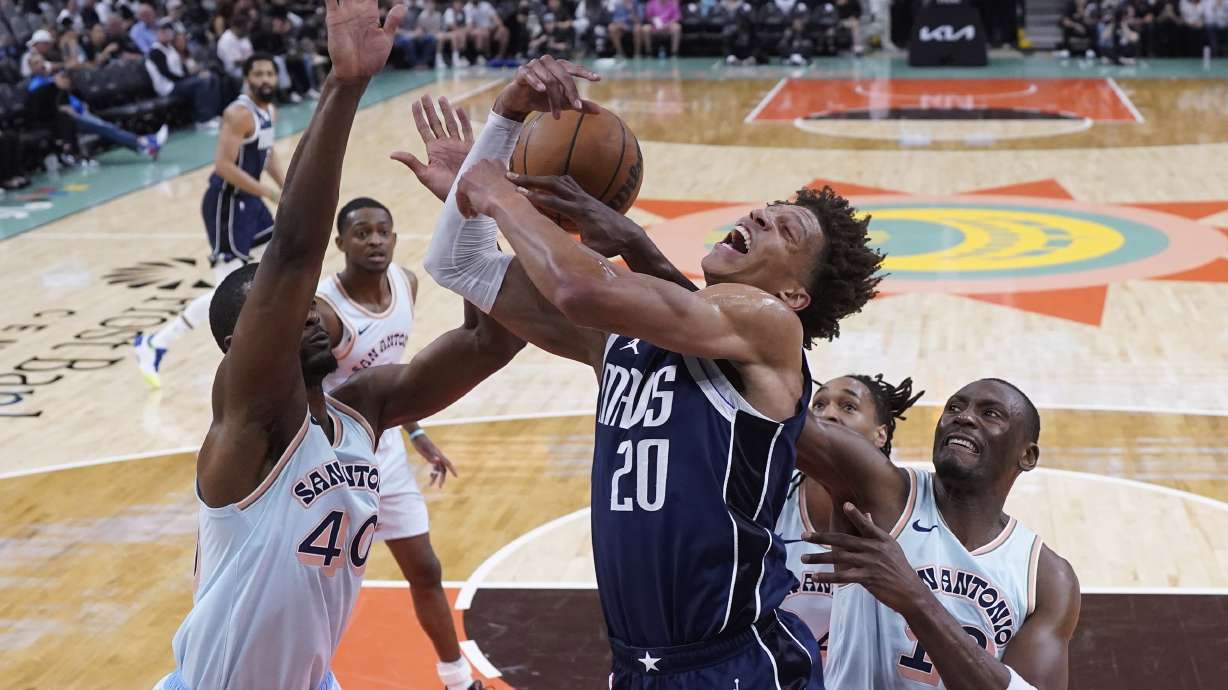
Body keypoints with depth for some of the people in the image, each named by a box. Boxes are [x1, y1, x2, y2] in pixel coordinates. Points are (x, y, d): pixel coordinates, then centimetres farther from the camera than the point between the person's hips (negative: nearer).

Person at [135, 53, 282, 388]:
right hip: (226, 203, -10)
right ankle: (154, 345, -10)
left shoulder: (269, 111, 10)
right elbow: (223, 165, -27)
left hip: (248, 200, 10)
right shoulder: (239, 114, -19)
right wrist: (270, 193, -26)